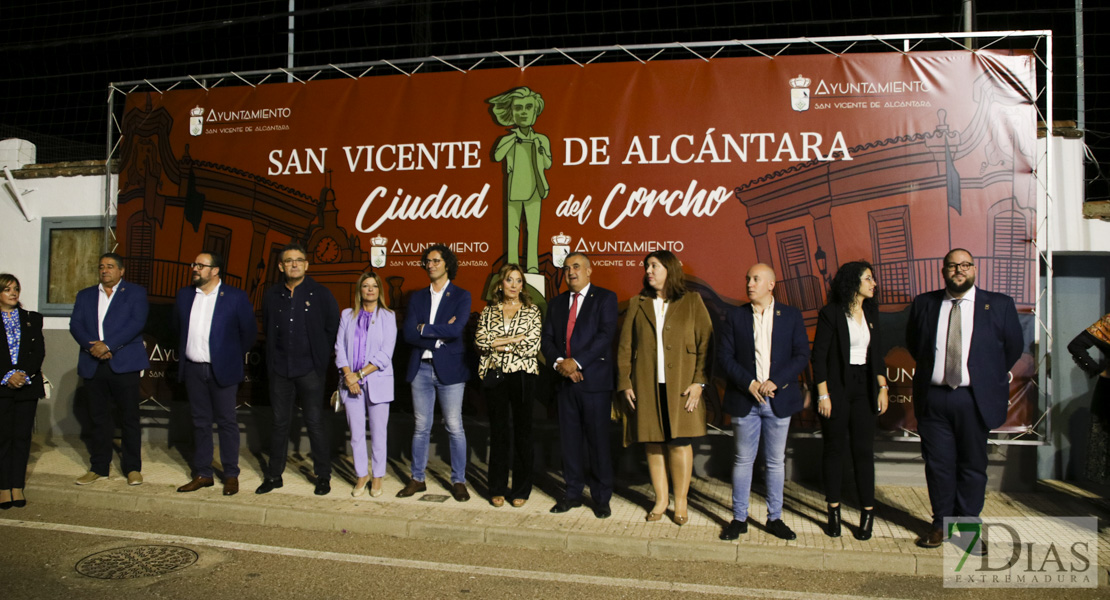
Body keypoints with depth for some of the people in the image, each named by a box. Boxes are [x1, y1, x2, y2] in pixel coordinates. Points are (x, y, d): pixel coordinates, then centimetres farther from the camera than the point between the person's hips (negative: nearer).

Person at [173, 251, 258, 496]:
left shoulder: (235, 297, -7)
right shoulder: (184, 295, 7)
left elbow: (249, 331, 0)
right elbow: (178, 327, 20)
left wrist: (235, 356, 4)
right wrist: (184, 352, 17)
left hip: (222, 370, -4)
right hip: (193, 369, 4)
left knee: (227, 422, 2)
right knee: (200, 422, 11)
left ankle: (231, 475, 12)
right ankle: (202, 474, 20)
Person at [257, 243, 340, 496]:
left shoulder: (320, 294, -3)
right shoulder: (272, 295, 6)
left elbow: (333, 328, 2)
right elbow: (267, 328, 17)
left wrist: (321, 356, 4)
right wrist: (275, 354, 12)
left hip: (309, 368, -3)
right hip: (280, 368, 3)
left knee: (315, 422, 2)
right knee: (280, 422, 11)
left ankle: (323, 476, 14)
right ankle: (274, 475, 23)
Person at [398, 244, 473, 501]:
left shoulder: (461, 296, 0)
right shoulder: (417, 297, 11)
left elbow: (455, 329, -17)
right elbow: (409, 334, -1)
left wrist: (424, 329, -8)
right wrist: (440, 334, -11)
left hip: (449, 369, -3)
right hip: (421, 369, 4)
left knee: (455, 428, 2)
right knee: (421, 428, 11)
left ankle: (458, 481, 12)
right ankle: (417, 479, 22)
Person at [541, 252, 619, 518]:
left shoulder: (605, 298, 1)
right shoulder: (556, 303, 17)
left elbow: (606, 334, -12)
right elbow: (547, 339, 10)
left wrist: (577, 362, -17)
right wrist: (559, 362, -9)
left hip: (594, 379, -5)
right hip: (564, 380, 5)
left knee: (598, 440, 0)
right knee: (569, 439, 10)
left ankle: (601, 498, 12)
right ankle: (573, 492, 22)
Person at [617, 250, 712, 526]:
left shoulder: (692, 302, 4)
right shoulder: (637, 304, 10)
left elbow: (706, 343, 0)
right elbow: (624, 347, 8)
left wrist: (699, 381, -9)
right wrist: (625, 383, 0)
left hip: (681, 386, -2)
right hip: (646, 385, 2)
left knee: (680, 442, -1)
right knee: (652, 442, 5)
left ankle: (680, 501, 15)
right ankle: (661, 498, 20)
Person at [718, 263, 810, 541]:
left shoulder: (791, 315, 3)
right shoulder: (735, 316, 3)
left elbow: (802, 355, -2)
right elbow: (726, 357, 0)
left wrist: (774, 382, -14)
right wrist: (749, 383, -14)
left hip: (778, 400, 0)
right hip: (745, 400, 0)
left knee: (776, 462, 9)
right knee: (743, 461, 7)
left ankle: (775, 518, 22)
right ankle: (739, 518, 17)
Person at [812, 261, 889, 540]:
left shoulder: (871, 311, 9)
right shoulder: (831, 313, -8)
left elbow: (877, 352, 14)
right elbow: (819, 355, -9)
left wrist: (882, 387, 8)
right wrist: (823, 394, -12)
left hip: (864, 386, 4)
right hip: (837, 388, -4)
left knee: (864, 449, 4)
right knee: (835, 449, 5)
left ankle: (868, 512, 13)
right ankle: (834, 510, 16)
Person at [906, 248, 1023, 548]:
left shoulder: (999, 305, 1)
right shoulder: (923, 304, 5)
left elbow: (1013, 347, 10)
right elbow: (912, 343, 19)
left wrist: (989, 378, 11)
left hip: (975, 399, -1)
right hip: (932, 397, 1)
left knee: (972, 466, 7)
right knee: (938, 464, 7)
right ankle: (941, 523, 20)